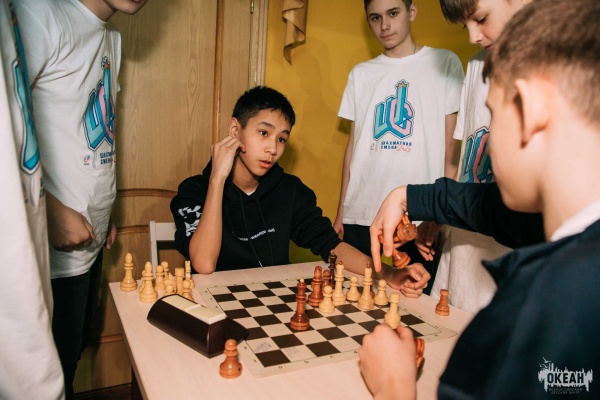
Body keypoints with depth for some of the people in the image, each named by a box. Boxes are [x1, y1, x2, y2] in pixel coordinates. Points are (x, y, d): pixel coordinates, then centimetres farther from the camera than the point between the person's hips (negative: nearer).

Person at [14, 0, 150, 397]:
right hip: (58, 243, -7)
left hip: (93, 231, 8)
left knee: (79, 342, 21)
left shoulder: (113, 37, 13)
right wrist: (54, 211, -18)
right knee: (59, 355, 8)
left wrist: (104, 212, 13)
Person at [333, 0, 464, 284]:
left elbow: (451, 149, 2)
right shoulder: (360, 74, 12)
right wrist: (341, 212, 10)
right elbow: (353, 145, 12)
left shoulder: (445, 64, 4)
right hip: (360, 215, 3)